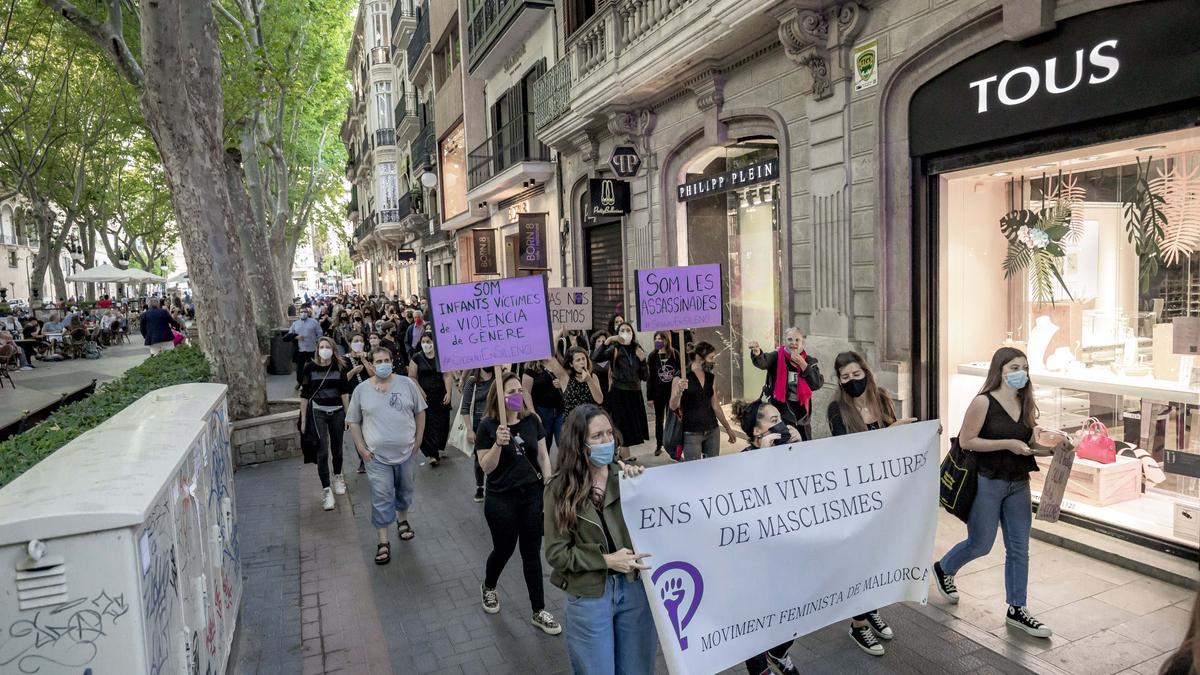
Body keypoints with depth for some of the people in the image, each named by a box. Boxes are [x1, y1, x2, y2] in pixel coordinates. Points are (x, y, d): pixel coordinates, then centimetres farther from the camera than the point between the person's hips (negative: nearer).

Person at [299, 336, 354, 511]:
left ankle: (337, 477, 38)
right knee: (322, 451, -6)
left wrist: (347, 415, 3)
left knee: (337, 448, 13)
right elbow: (304, 394, -3)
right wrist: (303, 420, -2)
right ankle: (326, 490, 0)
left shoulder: (340, 367, -3)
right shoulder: (310, 367, -7)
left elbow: (344, 392, 4)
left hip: (337, 412, 2)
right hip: (318, 412, -2)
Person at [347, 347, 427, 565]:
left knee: (404, 491, 20)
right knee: (381, 499, 1)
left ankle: (402, 520, 45)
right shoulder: (361, 390, -4)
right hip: (377, 456, -1)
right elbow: (353, 422, 3)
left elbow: (420, 412, 3)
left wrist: (418, 440, 0)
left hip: (405, 453, 2)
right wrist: (362, 449, -5)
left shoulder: (407, 384, -4)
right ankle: (383, 543, 11)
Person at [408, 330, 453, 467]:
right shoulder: (417, 357, 1)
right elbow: (412, 377, -1)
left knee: (442, 423, 5)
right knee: (427, 424, -6)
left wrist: (448, 393, -10)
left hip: (440, 396, 1)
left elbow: (447, 376, -1)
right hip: (424, 396, -1)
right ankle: (432, 453, -2)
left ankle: (440, 449, 23)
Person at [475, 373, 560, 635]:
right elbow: (486, 467, -14)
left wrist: (549, 484, -1)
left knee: (532, 552, 9)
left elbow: (543, 455, 5)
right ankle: (488, 588, 47)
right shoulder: (487, 426, -12)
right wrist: (499, 443, -30)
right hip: (501, 500, -3)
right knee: (504, 549, 15)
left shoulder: (531, 420, -1)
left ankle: (539, 612, 22)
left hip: (533, 495, 3)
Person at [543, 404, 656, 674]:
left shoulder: (629, 475, -5)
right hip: (589, 596, -2)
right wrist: (605, 560, -18)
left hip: (635, 587, 2)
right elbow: (556, 553, -9)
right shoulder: (560, 489, -10)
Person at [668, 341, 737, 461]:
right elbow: (673, 406, -11)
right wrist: (679, 392, -30)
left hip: (712, 431, 5)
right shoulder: (682, 377, -8)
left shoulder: (711, 378, 8)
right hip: (691, 433, -5)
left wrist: (728, 428, 19)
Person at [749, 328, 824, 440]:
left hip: (802, 415, 3)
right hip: (780, 413, -3)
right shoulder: (777, 357, -6)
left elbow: (817, 384, -10)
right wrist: (757, 354, -51)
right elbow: (762, 362, -28)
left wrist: (802, 364, -18)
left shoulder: (809, 361, 2)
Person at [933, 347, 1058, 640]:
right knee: (980, 545, 6)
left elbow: (1027, 440, 18)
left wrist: (1037, 436, -4)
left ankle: (1017, 609, 20)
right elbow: (966, 441, -16)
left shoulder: (1026, 404, 5)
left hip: (1018, 484, 6)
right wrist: (1007, 444, -22)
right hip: (987, 483, -6)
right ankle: (943, 569, 34)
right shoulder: (984, 402, -14)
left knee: (1019, 549, 8)